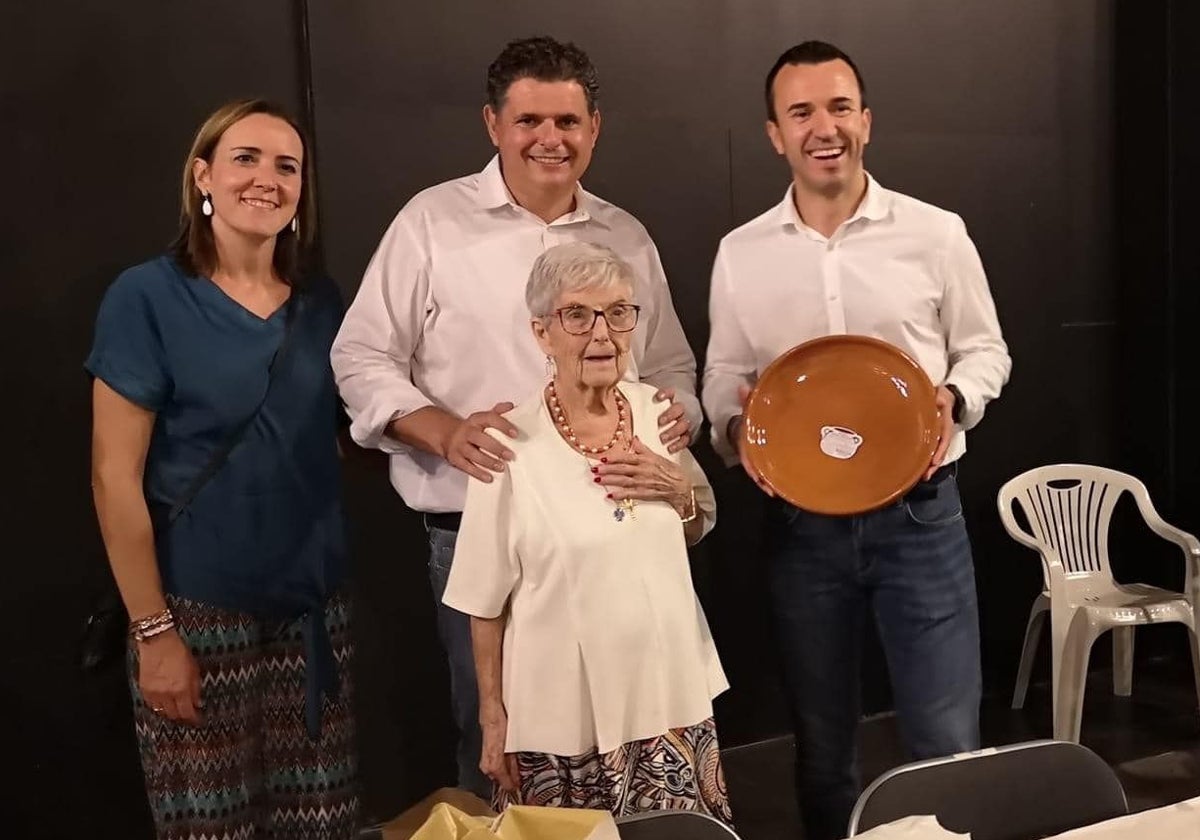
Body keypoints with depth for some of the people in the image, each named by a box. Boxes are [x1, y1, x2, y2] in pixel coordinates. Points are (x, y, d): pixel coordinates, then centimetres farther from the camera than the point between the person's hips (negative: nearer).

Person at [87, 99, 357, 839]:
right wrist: (152, 630, -12)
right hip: (199, 609, -4)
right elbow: (115, 476, -10)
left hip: (315, 603, 4)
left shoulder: (322, 304, 5)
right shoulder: (148, 298, -8)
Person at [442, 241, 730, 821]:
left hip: (670, 693, 4)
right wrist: (494, 721, -4)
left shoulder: (655, 412, -1)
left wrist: (679, 491, -7)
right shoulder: (513, 443, -15)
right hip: (561, 716, -4)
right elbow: (486, 604, -7)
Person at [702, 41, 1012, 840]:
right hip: (803, 524, 2)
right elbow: (725, 378, 8)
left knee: (946, 741, 3)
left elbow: (985, 350, 6)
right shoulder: (740, 253, 1)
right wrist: (736, 428, -13)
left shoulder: (935, 233, -2)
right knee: (822, 741, 15)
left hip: (919, 514, -1)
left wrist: (953, 399, -15)